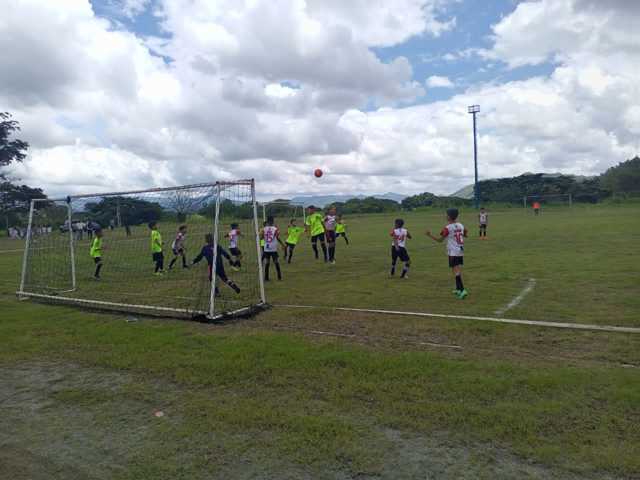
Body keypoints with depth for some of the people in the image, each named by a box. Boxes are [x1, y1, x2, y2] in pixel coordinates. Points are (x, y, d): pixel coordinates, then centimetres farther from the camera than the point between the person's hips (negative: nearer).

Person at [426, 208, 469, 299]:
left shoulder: (447, 228, -13)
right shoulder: (461, 225, 6)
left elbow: (440, 240, -9)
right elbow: (465, 234, 24)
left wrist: (430, 235, -5)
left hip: (453, 252, -7)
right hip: (461, 251, 7)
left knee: (456, 271, -8)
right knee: (459, 270, 15)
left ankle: (462, 290, -17)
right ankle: (458, 289, 25)